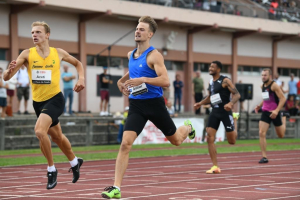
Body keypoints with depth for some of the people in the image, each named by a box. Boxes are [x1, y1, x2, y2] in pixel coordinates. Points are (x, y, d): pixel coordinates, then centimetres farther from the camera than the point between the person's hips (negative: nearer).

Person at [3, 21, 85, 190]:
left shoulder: (58, 53, -5)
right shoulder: (27, 54, -6)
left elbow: (78, 63, 15)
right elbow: (6, 77, -14)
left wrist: (81, 78, -3)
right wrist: (10, 70, -37)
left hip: (55, 99, -4)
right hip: (38, 101, 4)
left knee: (40, 131, -26)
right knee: (57, 137, 19)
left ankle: (52, 169, -9)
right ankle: (75, 162, 46)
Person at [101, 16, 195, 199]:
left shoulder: (154, 55, -14)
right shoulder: (131, 55, 7)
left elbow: (165, 81, -25)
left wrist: (142, 80, -33)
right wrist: (122, 80, 18)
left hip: (154, 103, -4)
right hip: (136, 105, 4)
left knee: (176, 140, 16)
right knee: (125, 144, -15)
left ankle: (187, 128, 55)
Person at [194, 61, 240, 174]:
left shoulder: (225, 81, -8)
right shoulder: (211, 82, 13)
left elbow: (237, 94, -13)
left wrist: (231, 103, -32)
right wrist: (201, 103, 10)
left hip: (225, 111, -6)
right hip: (214, 112, 6)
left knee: (232, 141, 3)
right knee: (210, 138, -10)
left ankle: (234, 118, 35)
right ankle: (215, 167, -5)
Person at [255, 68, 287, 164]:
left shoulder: (274, 85, -15)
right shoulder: (262, 86, 7)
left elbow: (283, 98, -18)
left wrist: (276, 111, -28)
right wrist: (260, 105, 9)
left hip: (274, 113, -5)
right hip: (265, 112, 5)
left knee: (281, 135, 14)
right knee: (261, 134, -14)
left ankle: (283, 117, 46)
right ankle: (264, 157, -11)